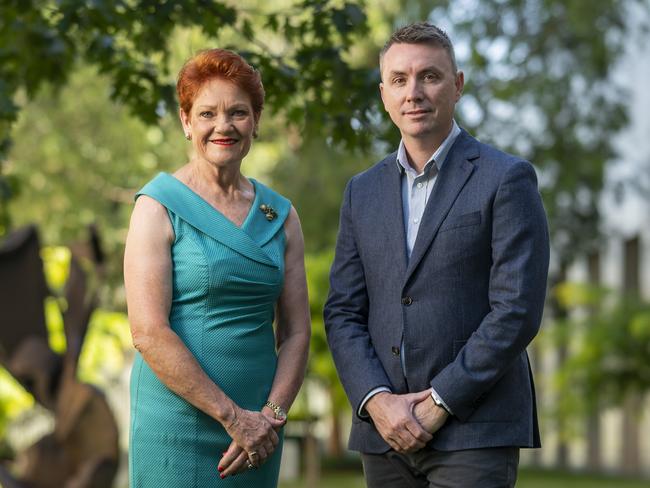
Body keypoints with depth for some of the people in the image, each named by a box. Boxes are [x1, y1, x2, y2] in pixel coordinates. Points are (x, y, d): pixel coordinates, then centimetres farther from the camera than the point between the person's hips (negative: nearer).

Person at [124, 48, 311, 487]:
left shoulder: (281, 215, 10)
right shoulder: (159, 207, -4)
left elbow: (296, 331, 9)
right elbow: (149, 333, -12)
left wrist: (272, 416, -6)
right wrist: (233, 416, -14)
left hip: (257, 431, 4)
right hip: (178, 429, -4)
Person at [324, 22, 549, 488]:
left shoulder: (506, 179, -3)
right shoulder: (363, 191, 13)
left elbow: (517, 310, -10)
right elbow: (343, 313, 9)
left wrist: (438, 403, -12)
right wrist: (377, 401, -7)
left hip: (474, 432, -5)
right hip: (385, 432, 5)